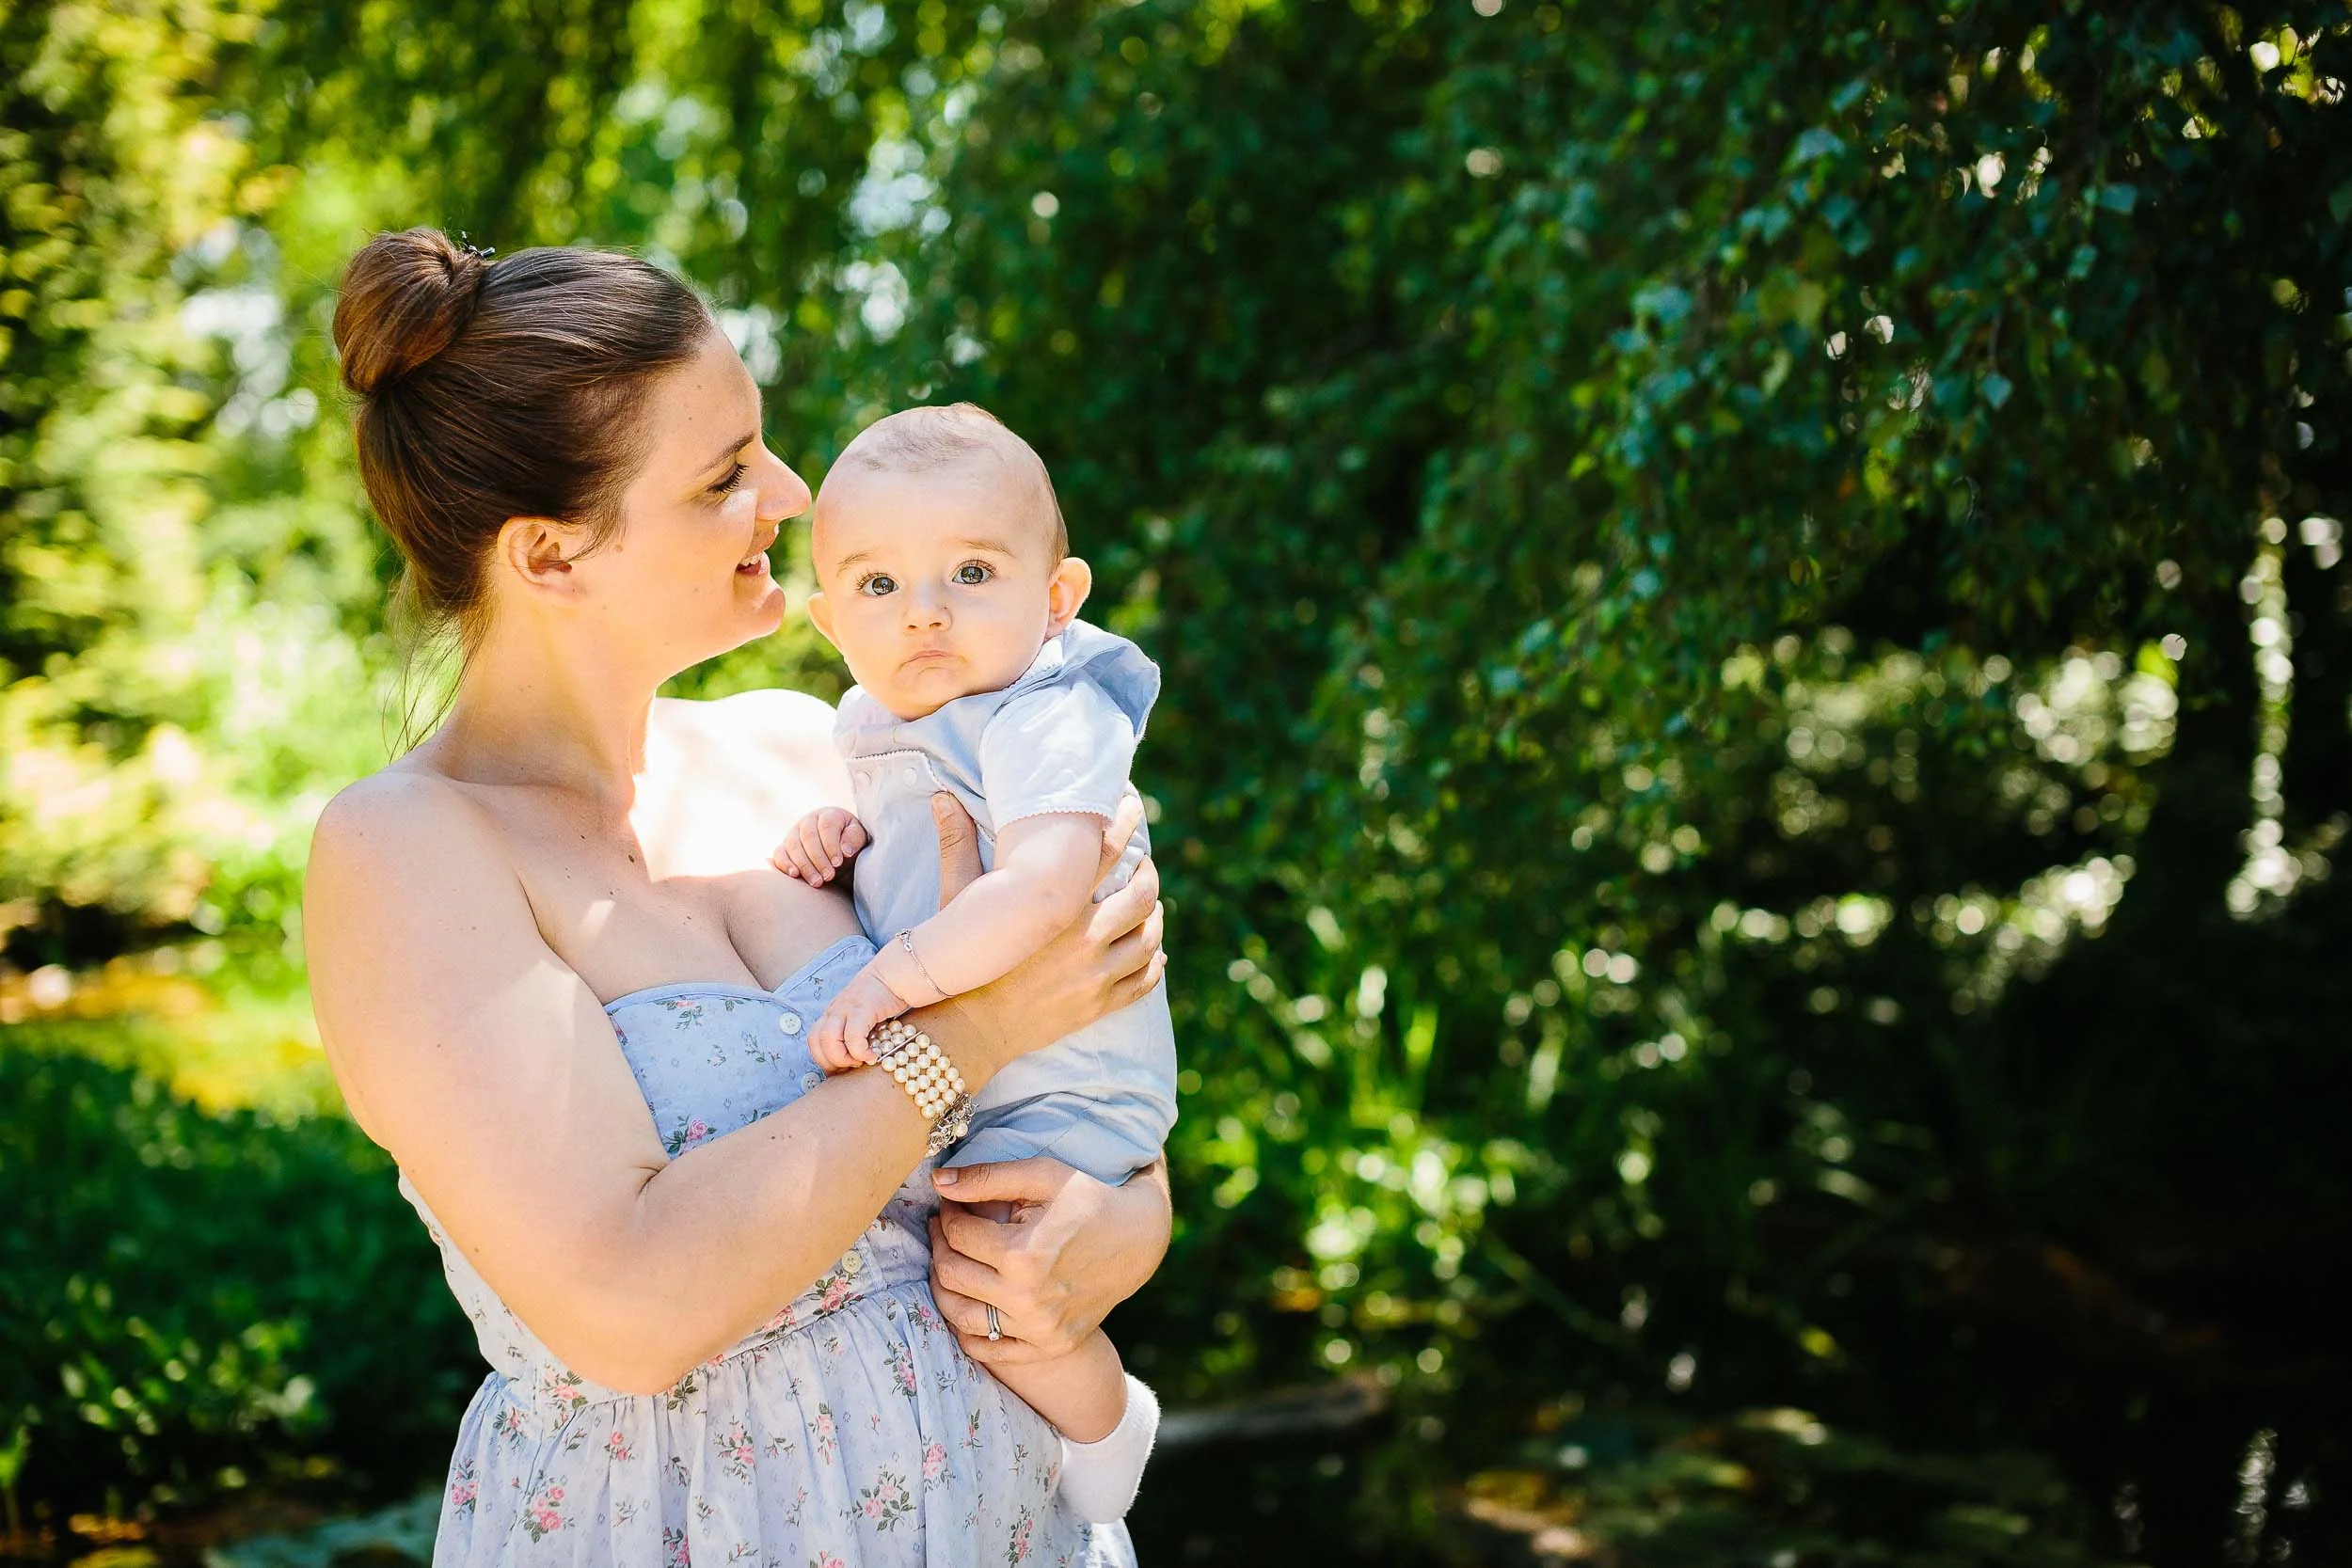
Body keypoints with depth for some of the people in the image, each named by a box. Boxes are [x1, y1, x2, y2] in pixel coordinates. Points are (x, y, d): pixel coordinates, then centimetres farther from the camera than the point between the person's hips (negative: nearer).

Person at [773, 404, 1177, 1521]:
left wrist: (895, 977, -41)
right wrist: (841, 838, 2)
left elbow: (1046, 881, -38)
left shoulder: (1047, 720, -21)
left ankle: (1102, 1421, 8)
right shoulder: (886, 728, 7)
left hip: (1055, 1090, -9)